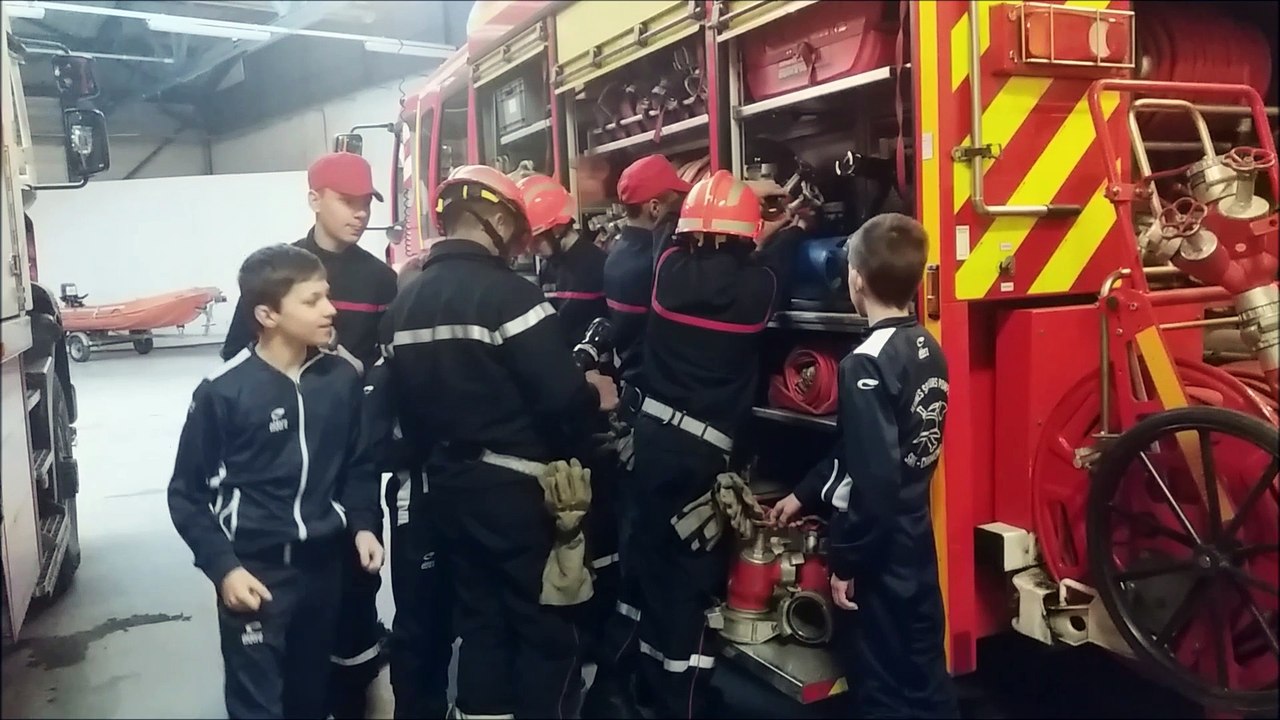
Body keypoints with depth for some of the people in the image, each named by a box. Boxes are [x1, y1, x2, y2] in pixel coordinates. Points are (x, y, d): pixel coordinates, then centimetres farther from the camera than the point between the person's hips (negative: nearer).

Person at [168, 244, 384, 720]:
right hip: (254, 569, -4)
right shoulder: (223, 392, -13)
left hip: (324, 564, 4)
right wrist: (222, 566, -12)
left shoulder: (342, 378, -2)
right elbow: (188, 494, -5)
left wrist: (363, 524, -2)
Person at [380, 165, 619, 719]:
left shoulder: (403, 303, 7)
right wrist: (593, 395, -1)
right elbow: (560, 396, -22)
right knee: (545, 624, 7)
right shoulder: (507, 292, -17)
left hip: (449, 485, 7)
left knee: (479, 620, 18)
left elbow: (404, 404, 12)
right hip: (515, 487, -7)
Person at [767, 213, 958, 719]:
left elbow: (874, 479, -26)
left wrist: (845, 562, -16)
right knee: (924, 677, 20)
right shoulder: (930, 351, 4)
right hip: (916, 545, 8)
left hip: (878, 557, -8)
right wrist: (805, 495, 18)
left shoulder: (867, 364, -22)